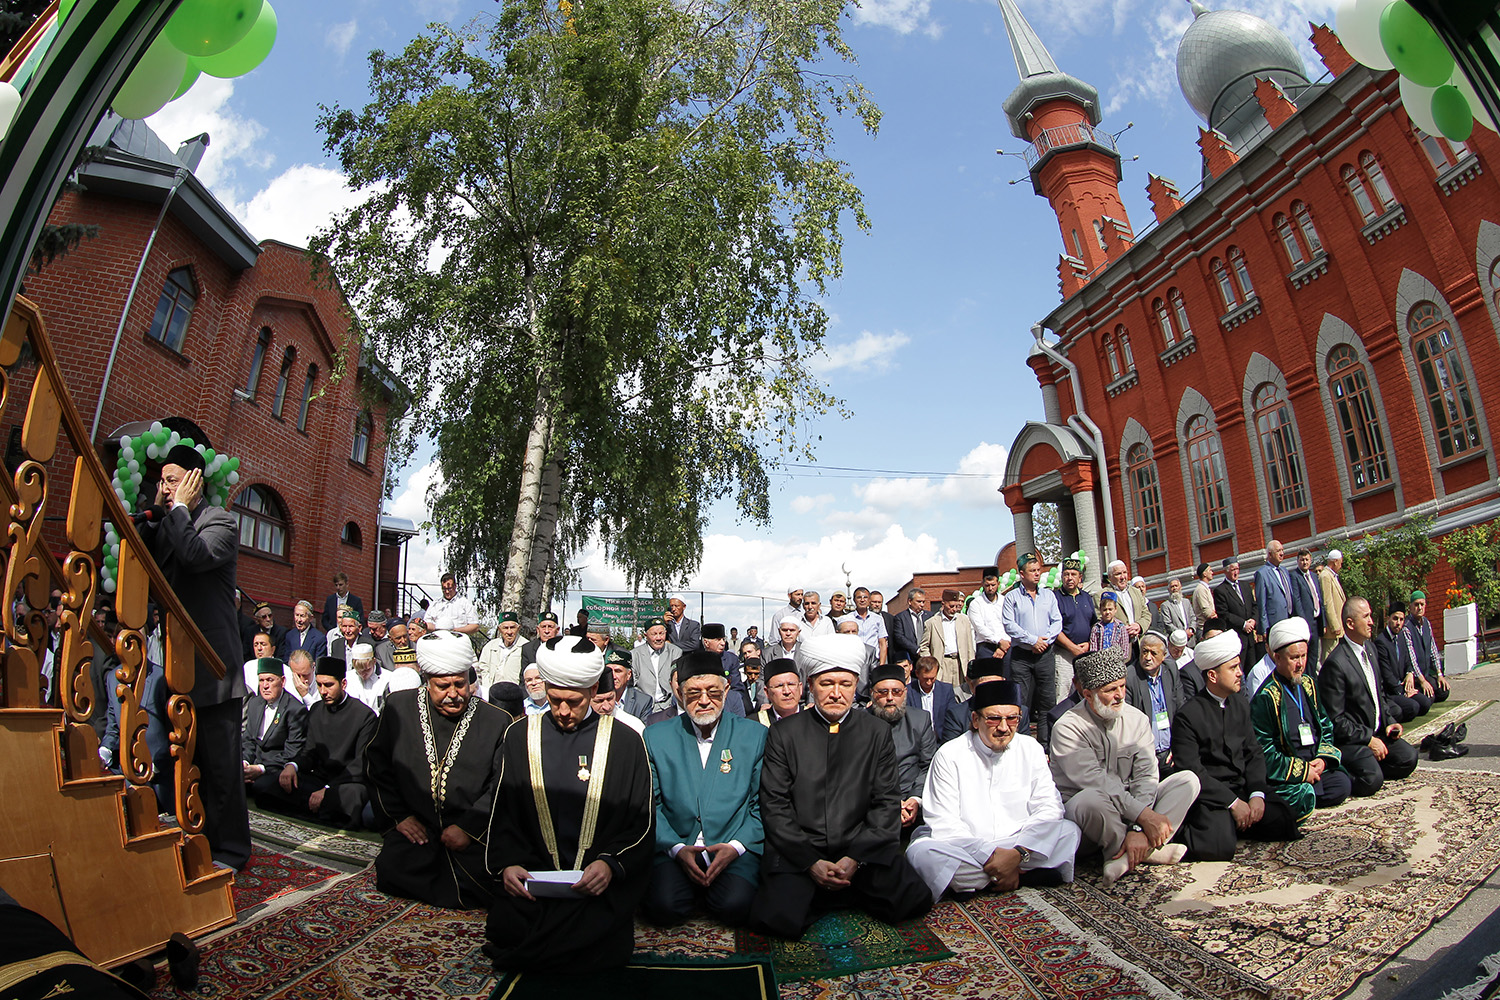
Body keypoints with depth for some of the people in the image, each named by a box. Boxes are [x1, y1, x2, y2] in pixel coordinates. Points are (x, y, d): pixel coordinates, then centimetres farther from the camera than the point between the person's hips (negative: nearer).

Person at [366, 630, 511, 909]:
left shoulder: (497, 721, -4)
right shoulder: (399, 707, 3)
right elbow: (376, 766, 10)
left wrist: (469, 827, -11)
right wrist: (398, 815, 2)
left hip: (474, 835, -2)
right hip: (414, 827, 3)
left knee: (482, 884, -20)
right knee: (391, 874, -20)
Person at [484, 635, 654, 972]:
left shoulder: (625, 741, 2)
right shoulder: (519, 736, 9)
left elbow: (643, 822, 2)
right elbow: (503, 814, 10)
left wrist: (610, 863, -15)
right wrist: (507, 863, -8)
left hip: (603, 880, -1)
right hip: (531, 876, 2)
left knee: (596, 941, -25)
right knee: (505, 928, -24)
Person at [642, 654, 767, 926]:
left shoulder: (755, 735, 4)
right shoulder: (655, 737, 6)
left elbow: (764, 804, 5)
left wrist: (736, 846, -10)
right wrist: (676, 848, -10)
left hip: (737, 851, 0)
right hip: (674, 849, 1)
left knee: (735, 906, -27)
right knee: (663, 906, -25)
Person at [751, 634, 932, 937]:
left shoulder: (878, 733, 9)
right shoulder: (783, 733, 5)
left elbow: (887, 803, 5)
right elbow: (774, 805, 1)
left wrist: (855, 858, -9)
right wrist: (811, 862, -11)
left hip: (863, 849, 2)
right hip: (798, 852, -1)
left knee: (911, 901, -23)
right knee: (780, 918, -26)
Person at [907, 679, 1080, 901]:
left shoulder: (1031, 749, 4)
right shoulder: (949, 755, -5)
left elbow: (1049, 807, -5)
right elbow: (943, 823, -10)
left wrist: (1018, 853, -20)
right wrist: (990, 855, -22)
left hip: (1018, 844, 1)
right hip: (965, 848, -1)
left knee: (1069, 831, -19)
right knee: (921, 853, -31)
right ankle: (1027, 875, -21)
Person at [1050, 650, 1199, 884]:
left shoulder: (1137, 719, 2)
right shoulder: (1068, 728, -13)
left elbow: (1146, 776, -8)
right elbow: (1096, 782, -23)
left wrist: (1139, 829, -21)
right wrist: (1144, 816, -28)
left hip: (1130, 806, 6)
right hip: (1079, 811, -5)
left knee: (1187, 780, -11)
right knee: (1091, 798, -40)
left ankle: (1128, 855, -23)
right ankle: (1146, 851, -13)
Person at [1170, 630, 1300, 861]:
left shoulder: (1241, 706, 12)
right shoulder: (1187, 715, -11)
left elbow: (1254, 753, 10)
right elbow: (1191, 770, -14)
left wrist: (1257, 794, -6)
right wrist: (1232, 802, -17)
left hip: (1243, 787, 7)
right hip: (1209, 795, -7)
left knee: (1284, 823, -15)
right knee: (1219, 847, -29)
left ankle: (1233, 825, 6)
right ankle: (1189, 830, 0)